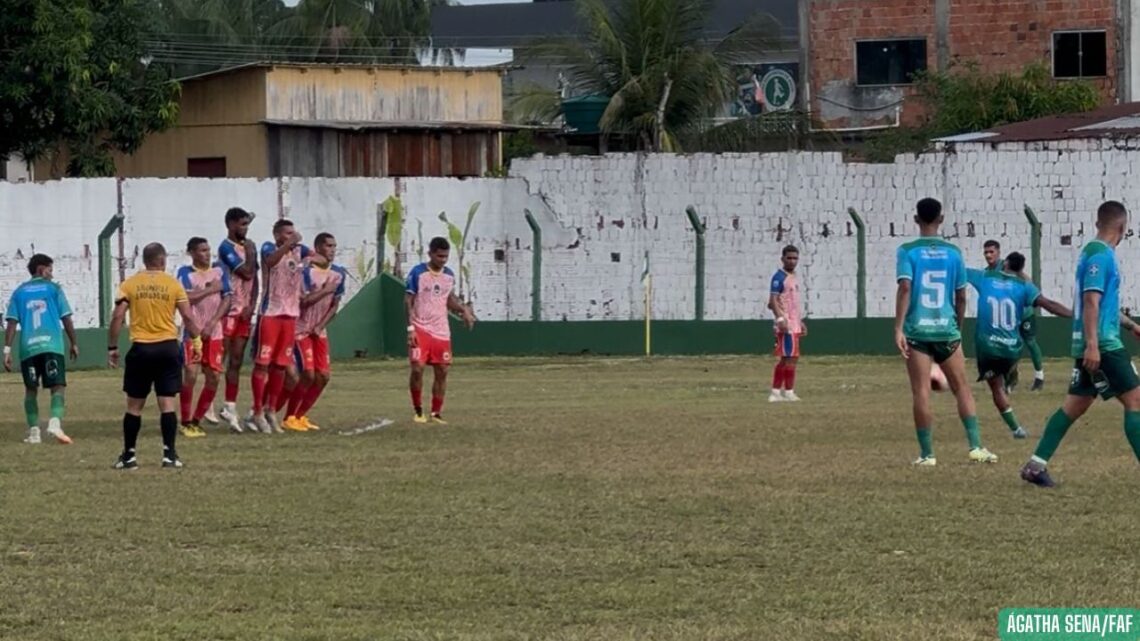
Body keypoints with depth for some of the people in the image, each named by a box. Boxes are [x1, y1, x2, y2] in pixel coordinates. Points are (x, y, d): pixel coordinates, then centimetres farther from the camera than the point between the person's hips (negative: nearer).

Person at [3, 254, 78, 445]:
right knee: (57, 387, -4)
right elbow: (66, 319, 4)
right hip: (51, 346, -2)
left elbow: (12, 323, 4)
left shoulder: (19, 292, 13)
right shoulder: (53, 288, 7)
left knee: (31, 389, 14)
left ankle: (33, 431, 10)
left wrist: (7, 350, 3)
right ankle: (55, 423, -26)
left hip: (28, 348, 3)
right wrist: (74, 344, 13)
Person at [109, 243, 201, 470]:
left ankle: (129, 455, 11)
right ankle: (169, 454, -2)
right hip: (168, 348, 0)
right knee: (167, 402, 1)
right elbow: (188, 317, -1)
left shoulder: (130, 284, 2)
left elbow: (117, 317, -3)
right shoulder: (173, 284, 1)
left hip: (141, 349, 0)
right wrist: (196, 341, 12)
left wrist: (112, 347, 3)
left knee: (134, 405, 8)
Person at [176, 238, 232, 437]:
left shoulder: (219, 271, 8)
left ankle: (196, 421, 15)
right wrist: (211, 290, -12)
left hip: (213, 333, 4)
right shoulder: (185, 272, -3)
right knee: (190, 375, -12)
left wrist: (212, 324, -10)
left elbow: (227, 299, 2)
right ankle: (186, 423, 0)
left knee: (213, 377, 2)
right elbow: (185, 297, -18)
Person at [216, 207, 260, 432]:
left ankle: (230, 407, 8)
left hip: (245, 312, 7)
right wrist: (251, 252, -5)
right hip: (228, 310, -7)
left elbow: (254, 279, 14)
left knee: (236, 361, 6)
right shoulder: (226, 248, -10)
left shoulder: (248, 247, 14)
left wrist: (251, 306, 1)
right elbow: (247, 272, -18)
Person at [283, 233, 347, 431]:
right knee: (309, 374, -14)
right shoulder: (307, 271, -16)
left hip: (319, 331, 7)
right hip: (302, 330, -7)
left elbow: (335, 305, 7)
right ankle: (289, 418, -3)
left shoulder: (338, 274, 4)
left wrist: (321, 326, -4)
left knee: (323, 376, 1)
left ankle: (301, 416, 15)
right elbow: (303, 301, -23)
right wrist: (325, 290, -18)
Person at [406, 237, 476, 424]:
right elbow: (408, 301, -7)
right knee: (417, 368, -12)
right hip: (420, 329, -5)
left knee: (442, 371, 3)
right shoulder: (417, 273, -8)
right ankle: (418, 411, 3)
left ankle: (436, 413, 13)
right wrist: (411, 327, -15)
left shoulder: (449, 275, 8)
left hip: (441, 331, 5)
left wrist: (463, 309, -3)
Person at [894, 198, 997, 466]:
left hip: (917, 330, -2)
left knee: (921, 392, 0)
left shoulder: (907, 251, -3)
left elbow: (905, 288, -16)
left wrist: (898, 328, -18)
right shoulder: (953, 252, 4)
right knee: (962, 388, 10)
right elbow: (961, 296, 7)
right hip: (946, 329, 2)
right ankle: (976, 446, 2)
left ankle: (927, 454, 1)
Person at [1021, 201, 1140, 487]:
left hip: (1092, 345, 10)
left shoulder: (1094, 252, 18)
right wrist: (1092, 344, -26)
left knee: (1075, 405, 9)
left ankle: (1036, 464, 6)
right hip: (1102, 345, -10)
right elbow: (1091, 301, -21)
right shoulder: (1101, 255, -13)